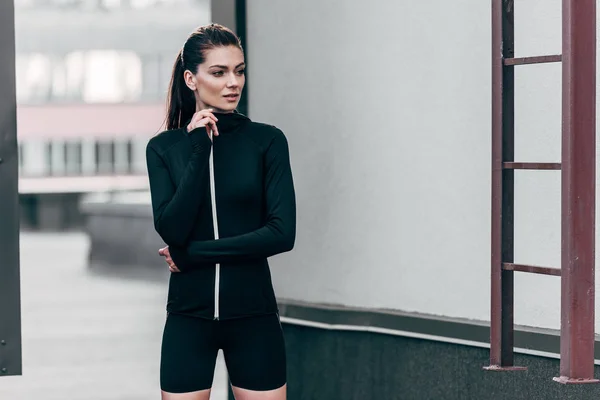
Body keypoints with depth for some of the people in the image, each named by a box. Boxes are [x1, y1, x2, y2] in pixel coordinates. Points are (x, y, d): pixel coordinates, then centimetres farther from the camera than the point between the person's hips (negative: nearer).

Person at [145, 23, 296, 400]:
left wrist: (192, 254, -10)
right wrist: (198, 150, -14)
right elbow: (172, 229, -10)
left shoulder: (267, 140, -1)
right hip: (189, 316, 1)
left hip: (253, 315, -1)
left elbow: (282, 233, -10)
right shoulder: (164, 147, 3)